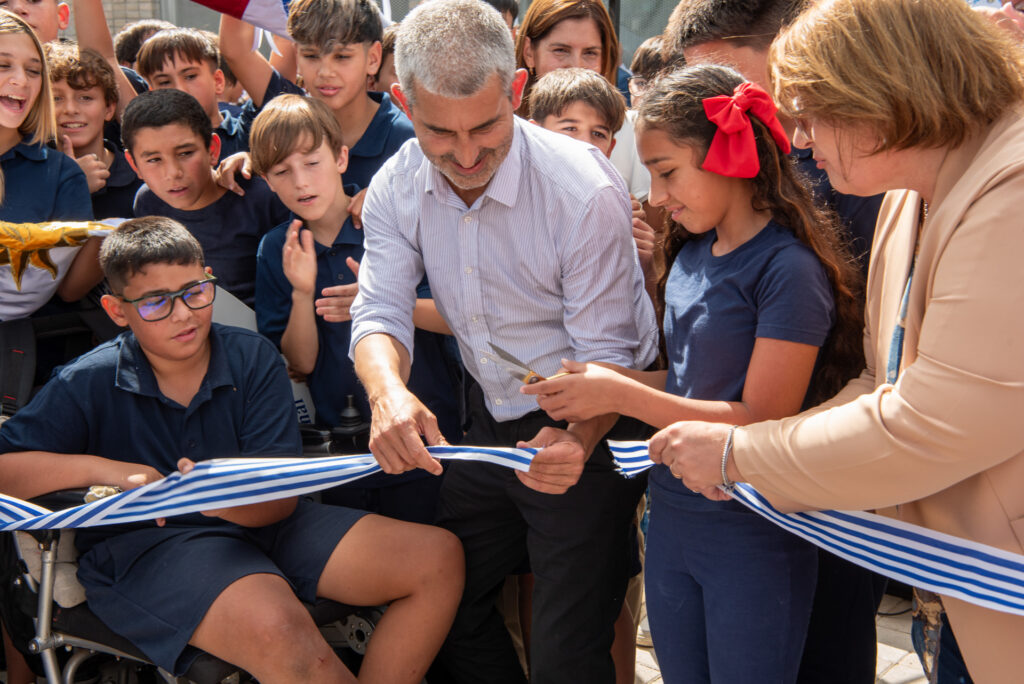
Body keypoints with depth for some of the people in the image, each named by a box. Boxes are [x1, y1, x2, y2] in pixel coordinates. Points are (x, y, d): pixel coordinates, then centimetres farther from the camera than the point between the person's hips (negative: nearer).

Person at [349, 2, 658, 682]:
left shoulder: (586, 192, -26)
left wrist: (576, 443, -41)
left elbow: (607, 355, -21)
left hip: (585, 433, -5)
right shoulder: (397, 189, -9)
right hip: (490, 424, 6)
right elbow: (380, 312, -12)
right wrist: (388, 391, -35)